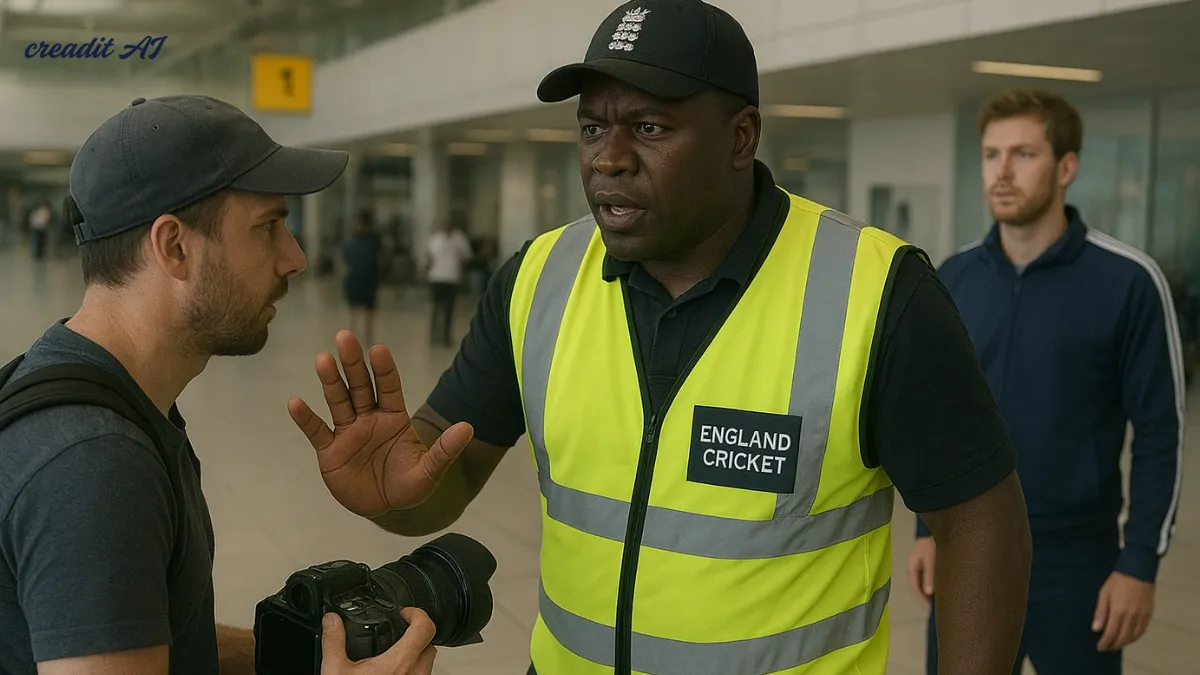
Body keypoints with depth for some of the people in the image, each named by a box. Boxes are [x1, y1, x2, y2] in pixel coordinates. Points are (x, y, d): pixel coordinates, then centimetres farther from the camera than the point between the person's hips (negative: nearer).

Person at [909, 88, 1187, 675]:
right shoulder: (954, 279, 2)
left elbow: (1159, 431, -8)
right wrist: (929, 529, 7)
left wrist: (1140, 562, -10)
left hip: (1074, 558, -3)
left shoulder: (1127, 280, -10)